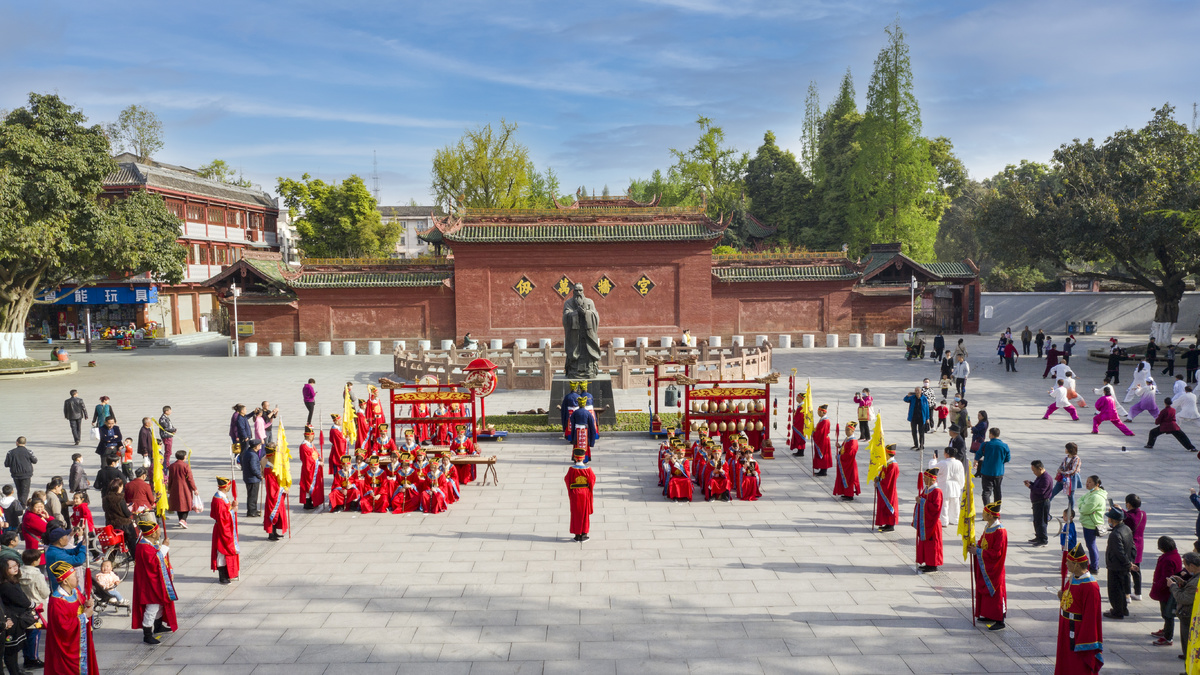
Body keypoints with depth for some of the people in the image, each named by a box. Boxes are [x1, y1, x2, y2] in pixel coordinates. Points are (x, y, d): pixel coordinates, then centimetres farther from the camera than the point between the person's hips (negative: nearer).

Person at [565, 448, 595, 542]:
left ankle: (577, 535, 14)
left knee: (576, 514, 10)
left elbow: (567, 480, -5)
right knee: (585, 514, 12)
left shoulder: (572, 469, -15)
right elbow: (592, 479, -3)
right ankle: (583, 534, 15)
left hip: (574, 494, -1)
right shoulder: (588, 469, -12)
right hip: (585, 494, 1)